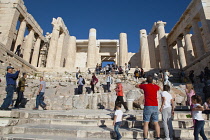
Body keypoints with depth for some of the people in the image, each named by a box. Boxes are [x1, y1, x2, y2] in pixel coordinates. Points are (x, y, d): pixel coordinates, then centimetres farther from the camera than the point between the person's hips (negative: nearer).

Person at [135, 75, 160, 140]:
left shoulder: (145, 86, -4)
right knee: (156, 123, 10)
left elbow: (136, 86, 14)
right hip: (155, 107, 4)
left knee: (146, 123, 1)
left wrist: (142, 82, 28)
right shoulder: (156, 86, 7)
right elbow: (159, 88, 33)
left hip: (148, 106, -4)